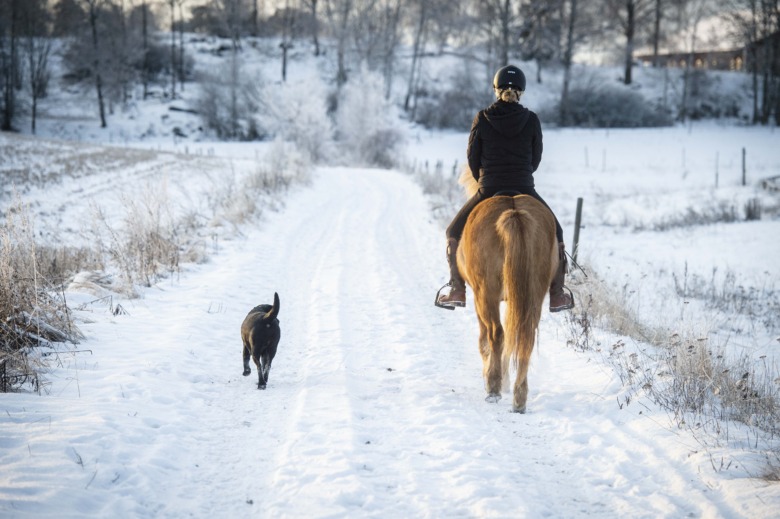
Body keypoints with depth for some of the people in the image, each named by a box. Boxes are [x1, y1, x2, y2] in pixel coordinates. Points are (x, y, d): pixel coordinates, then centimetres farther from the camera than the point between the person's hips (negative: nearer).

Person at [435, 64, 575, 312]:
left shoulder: (482, 119, -4)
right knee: (555, 233, 25)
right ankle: (557, 295, 24)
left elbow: (473, 158, 4)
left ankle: (457, 290, 13)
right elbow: (536, 158, 7)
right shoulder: (531, 120, -2)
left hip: (488, 191, -1)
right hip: (525, 191, 1)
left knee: (454, 233, 21)